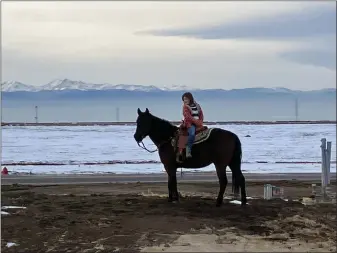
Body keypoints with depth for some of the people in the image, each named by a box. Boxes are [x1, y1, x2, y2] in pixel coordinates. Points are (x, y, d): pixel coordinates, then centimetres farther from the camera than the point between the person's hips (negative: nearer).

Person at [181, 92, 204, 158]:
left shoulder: (197, 106, 15)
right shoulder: (185, 107, 3)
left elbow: (201, 115, 14)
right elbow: (188, 116, -9)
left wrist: (200, 122, -3)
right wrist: (195, 121, -15)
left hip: (198, 124, 5)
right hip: (190, 123, -5)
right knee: (192, 134, -32)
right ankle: (188, 151, -32)